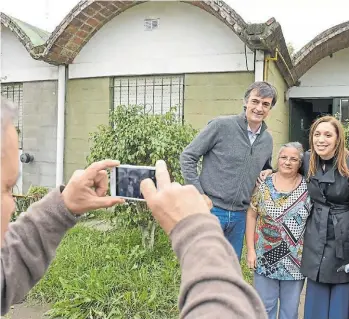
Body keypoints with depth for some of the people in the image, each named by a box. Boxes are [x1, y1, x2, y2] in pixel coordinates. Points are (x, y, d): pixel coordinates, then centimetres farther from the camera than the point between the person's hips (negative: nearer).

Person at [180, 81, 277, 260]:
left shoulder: (267, 140, 8)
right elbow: (187, 157, -7)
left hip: (239, 215, 6)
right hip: (211, 209, -5)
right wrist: (199, 194, -11)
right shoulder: (221, 125, -9)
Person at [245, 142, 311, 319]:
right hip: (265, 257, 0)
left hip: (296, 260, 0)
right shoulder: (264, 184, -4)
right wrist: (250, 250, -4)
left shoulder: (308, 187, -4)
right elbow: (251, 216, -1)